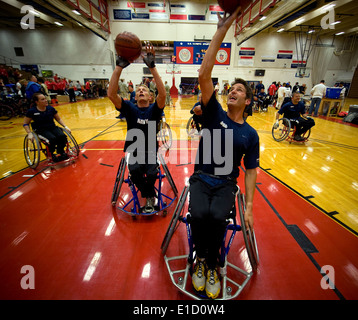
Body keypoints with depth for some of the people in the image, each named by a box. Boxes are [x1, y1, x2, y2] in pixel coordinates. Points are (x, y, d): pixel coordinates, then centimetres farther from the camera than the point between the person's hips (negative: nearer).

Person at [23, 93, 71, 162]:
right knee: (52, 139, -32)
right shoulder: (31, 111, -6)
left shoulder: (51, 109, 1)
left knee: (62, 136, -27)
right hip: (41, 130, -3)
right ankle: (52, 154, -5)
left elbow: (58, 119, 14)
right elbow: (25, 124, 2)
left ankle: (60, 152, -3)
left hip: (52, 127, 3)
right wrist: (29, 133, -11)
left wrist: (65, 126, 0)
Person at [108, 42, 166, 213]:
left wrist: (152, 67, -27)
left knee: (151, 173, -26)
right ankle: (150, 195, 2)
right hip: (134, 151, 1)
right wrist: (119, 67, -22)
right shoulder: (130, 108, 3)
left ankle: (148, 195, 11)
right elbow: (111, 94, -13)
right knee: (135, 170, -29)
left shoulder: (154, 109, 0)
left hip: (151, 151, 0)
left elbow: (163, 94, -21)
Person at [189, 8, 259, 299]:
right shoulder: (215, 114, 1)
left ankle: (212, 266, 4)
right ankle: (201, 258, 6)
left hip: (226, 183, 1)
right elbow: (204, 75, -9)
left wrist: (249, 205, -5)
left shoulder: (250, 134, 3)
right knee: (199, 214, -28)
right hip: (201, 178, 0)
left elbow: (251, 170, 4)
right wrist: (222, 31, -11)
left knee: (218, 217, -28)